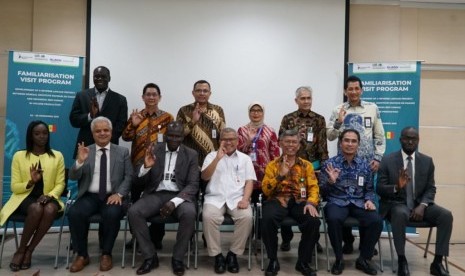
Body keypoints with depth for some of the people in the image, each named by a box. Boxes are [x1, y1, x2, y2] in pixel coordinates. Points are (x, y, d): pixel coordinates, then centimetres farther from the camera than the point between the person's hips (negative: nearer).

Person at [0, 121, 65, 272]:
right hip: (25, 197, -1)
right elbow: (15, 187, 3)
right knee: (36, 209, -36)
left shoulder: (57, 156, 7)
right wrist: (31, 182, -17)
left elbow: (60, 184, 4)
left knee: (50, 210, -36)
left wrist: (49, 195, -15)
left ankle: (29, 250, -16)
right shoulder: (19, 156, 6)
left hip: (48, 197, 1)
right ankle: (21, 249, -12)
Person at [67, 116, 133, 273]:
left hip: (112, 197, -1)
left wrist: (119, 194, -14)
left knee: (112, 214, -33)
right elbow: (73, 177, 2)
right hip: (89, 196, 2)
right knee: (74, 213, -28)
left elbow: (129, 176, 3)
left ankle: (106, 254, -8)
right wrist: (80, 161, -18)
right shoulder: (85, 151, 12)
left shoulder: (122, 152, 10)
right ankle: (82, 254, -7)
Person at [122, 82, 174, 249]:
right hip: (138, 165, 2)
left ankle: (156, 237, 17)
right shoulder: (136, 116, 8)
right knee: (136, 202, 7)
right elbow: (125, 137, 0)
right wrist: (133, 124, -15)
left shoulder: (167, 117, 3)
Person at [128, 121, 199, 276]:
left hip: (179, 195, -1)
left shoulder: (191, 155, 5)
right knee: (133, 212, -25)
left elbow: (193, 185, -4)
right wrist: (146, 166, -18)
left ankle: (177, 258, -11)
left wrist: (174, 202, -21)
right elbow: (139, 182, 4)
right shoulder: (153, 151, 7)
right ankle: (150, 257, -9)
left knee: (189, 214, -33)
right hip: (156, 194, 2)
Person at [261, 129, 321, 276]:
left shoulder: (307, 165, 15)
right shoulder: (272, 164, 11)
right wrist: (280, 175, -13)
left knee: (314, 221, -29)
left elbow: (313, 187, 4)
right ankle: (273, 260, -10)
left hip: (299, 201, 1)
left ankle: (303, 262, -5)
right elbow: (266, 190, 1)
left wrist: (311, 202, -18)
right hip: (278, 200, -1)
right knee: (267, 219, -33)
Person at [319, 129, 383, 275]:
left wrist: (369, 200, -6)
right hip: (337, 202, -2)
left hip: (358, 203, 3)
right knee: (334, 219, -35)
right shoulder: (329, 164, 1)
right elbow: (322, 191, 0)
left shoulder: (365, 165, 11)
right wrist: (331, 182, -19)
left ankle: (364, 259, -2)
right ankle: (339, 259, -11)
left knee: (376, 221, -26)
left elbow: (369, 189, 15)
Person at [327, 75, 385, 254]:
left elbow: (379, 136, 5)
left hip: (367, 162, 1)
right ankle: (347, 240, 17)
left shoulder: (372, 108, 5)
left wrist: (378, 158, -3)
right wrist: (338, 123, -17)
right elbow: (330, 137, -1)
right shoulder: (338, 110, 2)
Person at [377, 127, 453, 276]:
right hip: (397, 203, -4)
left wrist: (422, 206, -14)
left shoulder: (427, 161, 7)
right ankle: (402, 261, -22)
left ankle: (437, 262, -10)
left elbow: (431, 189, 6)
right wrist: (397, 187, -28)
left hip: (420, 203, 4)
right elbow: (380, 189, -6)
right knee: (400, 215, -37)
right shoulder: (388, 160, -3)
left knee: (446, 215, -21)